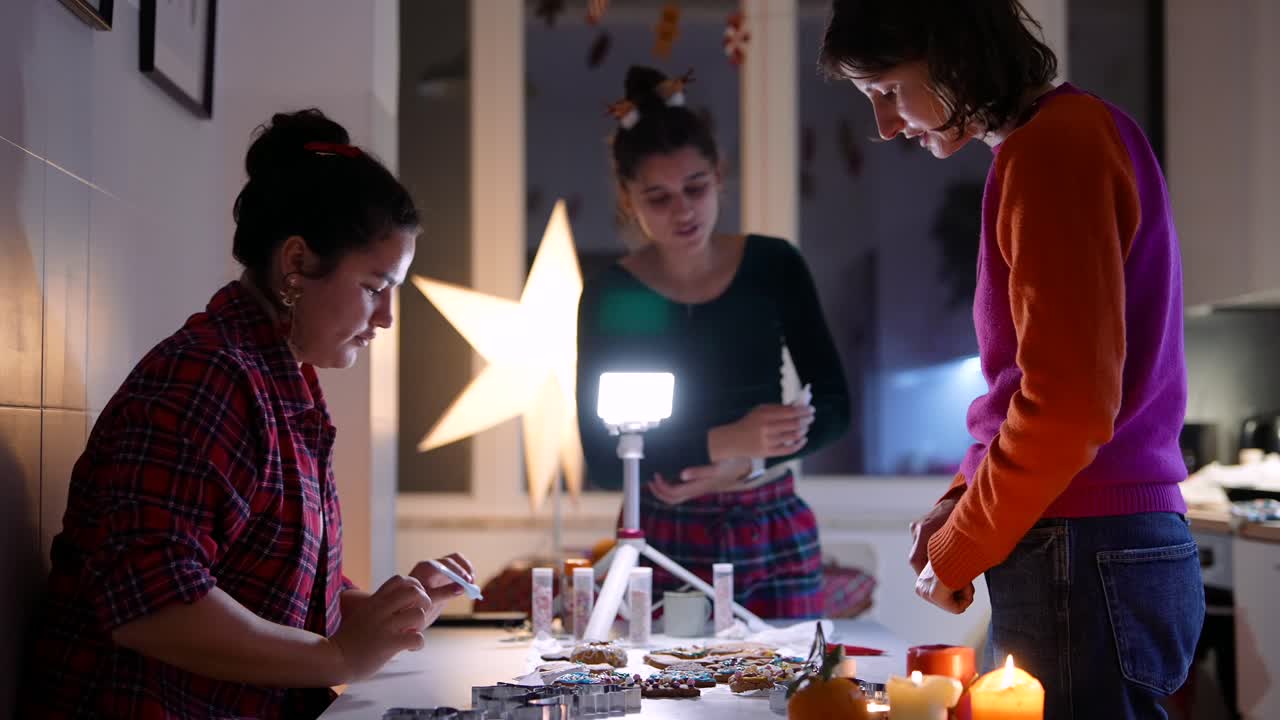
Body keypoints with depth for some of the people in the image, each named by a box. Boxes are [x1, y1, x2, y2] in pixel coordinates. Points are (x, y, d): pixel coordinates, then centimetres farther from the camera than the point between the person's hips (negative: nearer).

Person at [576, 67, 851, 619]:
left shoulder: (774, 266, -2)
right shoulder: (609, 297, -6)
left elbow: (833, 407, 2)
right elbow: (603, 459, -10)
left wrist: (742, 467, -14)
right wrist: (725, 441, -24)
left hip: (777, 535, 2)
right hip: (668, 540, -1)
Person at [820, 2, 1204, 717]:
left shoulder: (1055, 146, -13)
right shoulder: (1079, 134, 16)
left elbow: (1069, 407, -19)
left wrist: (955, 554, -7)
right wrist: (964, 498, 12)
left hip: (1085, 559, -9)